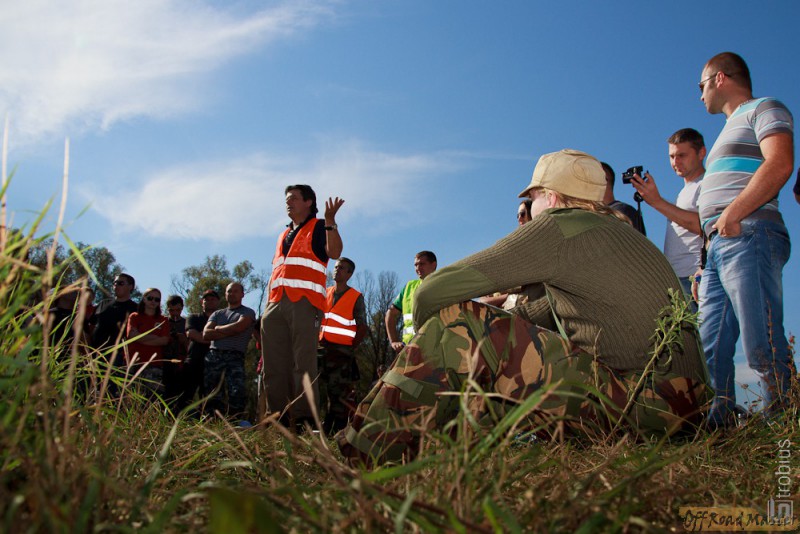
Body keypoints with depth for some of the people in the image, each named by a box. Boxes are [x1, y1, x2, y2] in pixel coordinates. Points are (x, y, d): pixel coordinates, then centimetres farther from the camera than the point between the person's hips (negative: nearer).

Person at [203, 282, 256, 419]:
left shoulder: (248, 312, 12)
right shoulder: (217, 314, 23)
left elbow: (238, 327, -8)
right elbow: (206, 334, 7)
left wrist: (218, 329, 7)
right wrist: (229, 332, -1)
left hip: (234, 357, -4)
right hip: (213, 355, 5)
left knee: (237, 392, -23)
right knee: (211, 395, 1)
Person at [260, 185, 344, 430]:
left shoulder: (319, 227, 10)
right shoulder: (284, 235, 30)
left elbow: (334, 252, -9)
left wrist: (330, 221, -19)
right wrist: (269, 304, 20)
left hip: (304, 302, -7)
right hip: (276, 304, 7)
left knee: (303, 362, -12)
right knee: (273, 365, 2)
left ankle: (304, 418, -13)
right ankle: (278, 417, 6)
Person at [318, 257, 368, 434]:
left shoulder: (356, 297, 2)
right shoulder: (324, 294, 16)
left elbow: (362, 327, 0)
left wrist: (352, 347, -9)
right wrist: (317, 342, 6)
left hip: (342, 350, -5)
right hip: (323, 348, 5)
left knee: (340, 390, -9)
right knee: (324, 388, 4)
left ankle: (339, 428, -4)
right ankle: (327, 426, 11)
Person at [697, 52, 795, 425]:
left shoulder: (764, 109, 8)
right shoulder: (732, 128, 34)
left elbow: (780, 163, -14)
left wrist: (732, 213, -21)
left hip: (748, 238, -9)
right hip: (718, 246, 9)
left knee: (762, 346, -16)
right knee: (711, 353, 1)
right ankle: (718, 422, 1)